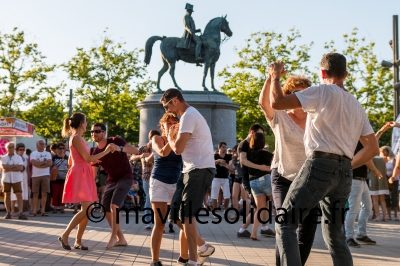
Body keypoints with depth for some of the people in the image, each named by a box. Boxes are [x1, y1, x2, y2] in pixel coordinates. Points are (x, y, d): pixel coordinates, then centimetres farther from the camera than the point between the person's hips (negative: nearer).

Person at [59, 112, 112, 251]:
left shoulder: (77, 138, 18)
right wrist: (106, 151, -7)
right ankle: (65, 235, -7)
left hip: (84, 175, 10)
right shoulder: (76, 137, -12)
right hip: (80, 175, -10)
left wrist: (92, 161, 28)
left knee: (87, 210, 6)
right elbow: (87, 158, -15)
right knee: (86, 209, -15)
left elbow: (70, 162, 23)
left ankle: (78, 241, 9)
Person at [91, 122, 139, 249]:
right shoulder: (96, 152, 2)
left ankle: (113, 237, -8)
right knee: (106, 210, 4)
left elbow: (136, 150, -25)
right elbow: (92, 173, 5)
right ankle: (121, 239, 15)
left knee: (114, 206, -22)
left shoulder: (116, 141, -14)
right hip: (111, 181, 7)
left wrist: (120, 148, -42)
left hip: (125, 178, -7)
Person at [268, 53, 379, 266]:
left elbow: (277, 103, -9)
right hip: (344, 172, 7)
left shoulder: (323, 91, -1)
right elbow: (372, 148, 21)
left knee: (285, 223, -3)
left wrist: (275, 76, 7)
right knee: (334, 233, 16)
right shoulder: (357, 106, 21)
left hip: (320, 165, -7)